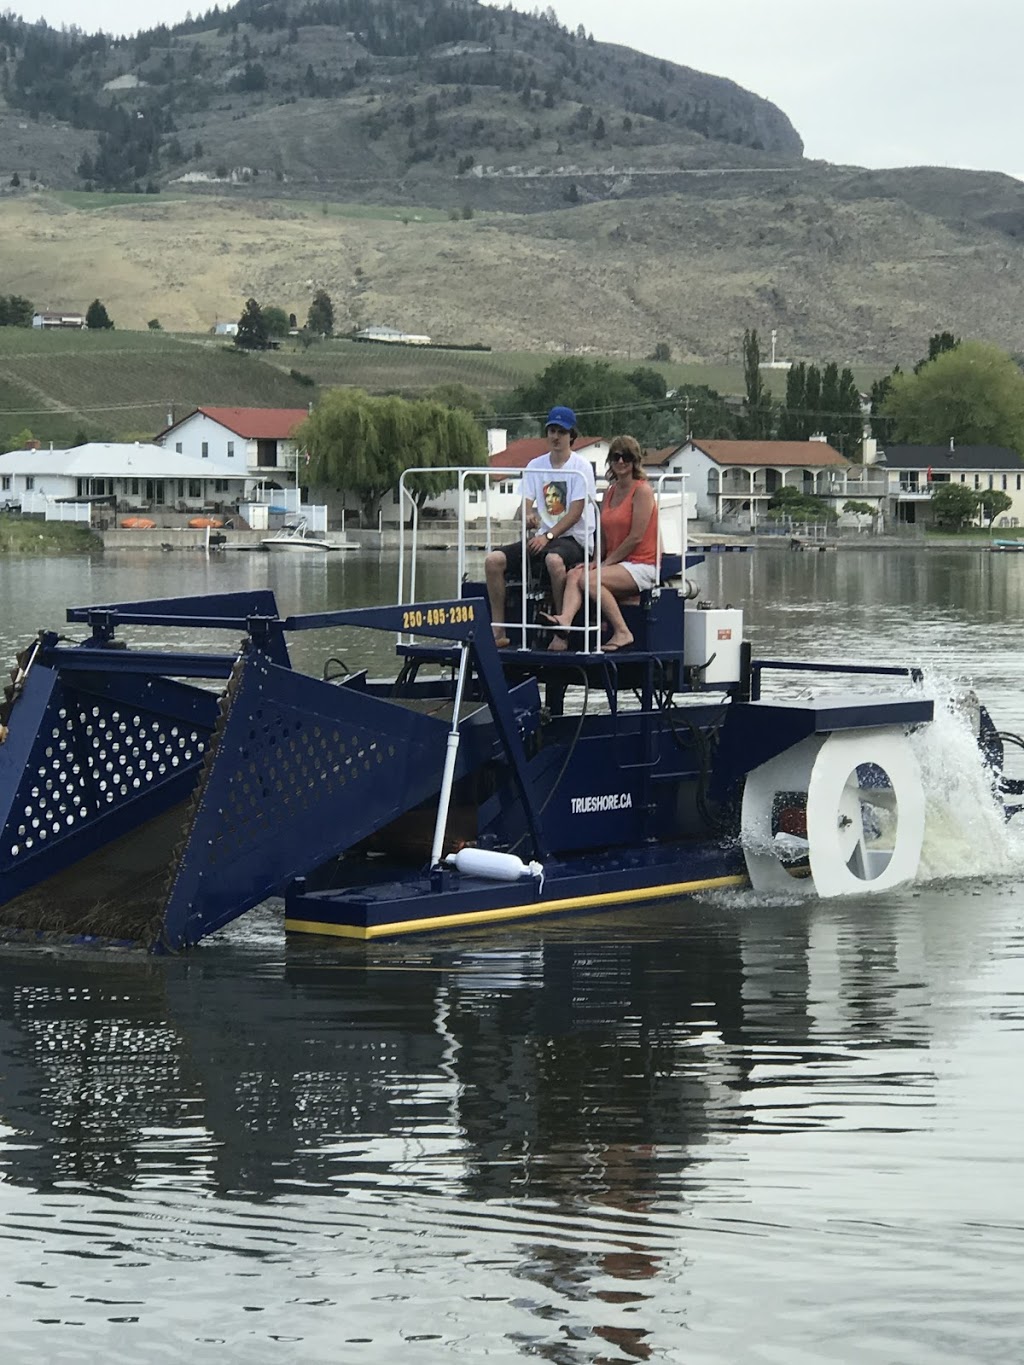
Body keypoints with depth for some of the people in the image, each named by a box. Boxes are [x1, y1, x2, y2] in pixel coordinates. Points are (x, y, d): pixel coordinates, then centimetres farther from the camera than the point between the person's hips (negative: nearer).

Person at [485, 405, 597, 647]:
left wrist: (548, 536, -20)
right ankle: (498, 630, -13)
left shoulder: (581, 467, -3)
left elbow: (575, 512, -10)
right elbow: (526, 504, 6)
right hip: (542, 538, 6)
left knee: (554, 559, -40)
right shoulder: (535, 466, 13)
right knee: (494, 559, -16)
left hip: (574, 538, -6)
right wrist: (528, 517, -19)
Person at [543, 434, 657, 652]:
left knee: (589, 580, -28)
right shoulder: (610, 493, 18)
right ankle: (565, 621, -45)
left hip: (641, 566, -7)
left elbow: (636, 537, -13)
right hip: (616, 564, 7)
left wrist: (605, 563, -11)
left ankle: (622, 632, -23)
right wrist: (595, 562, -1)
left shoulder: (642, 491, -6)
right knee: (574, 575, -20)